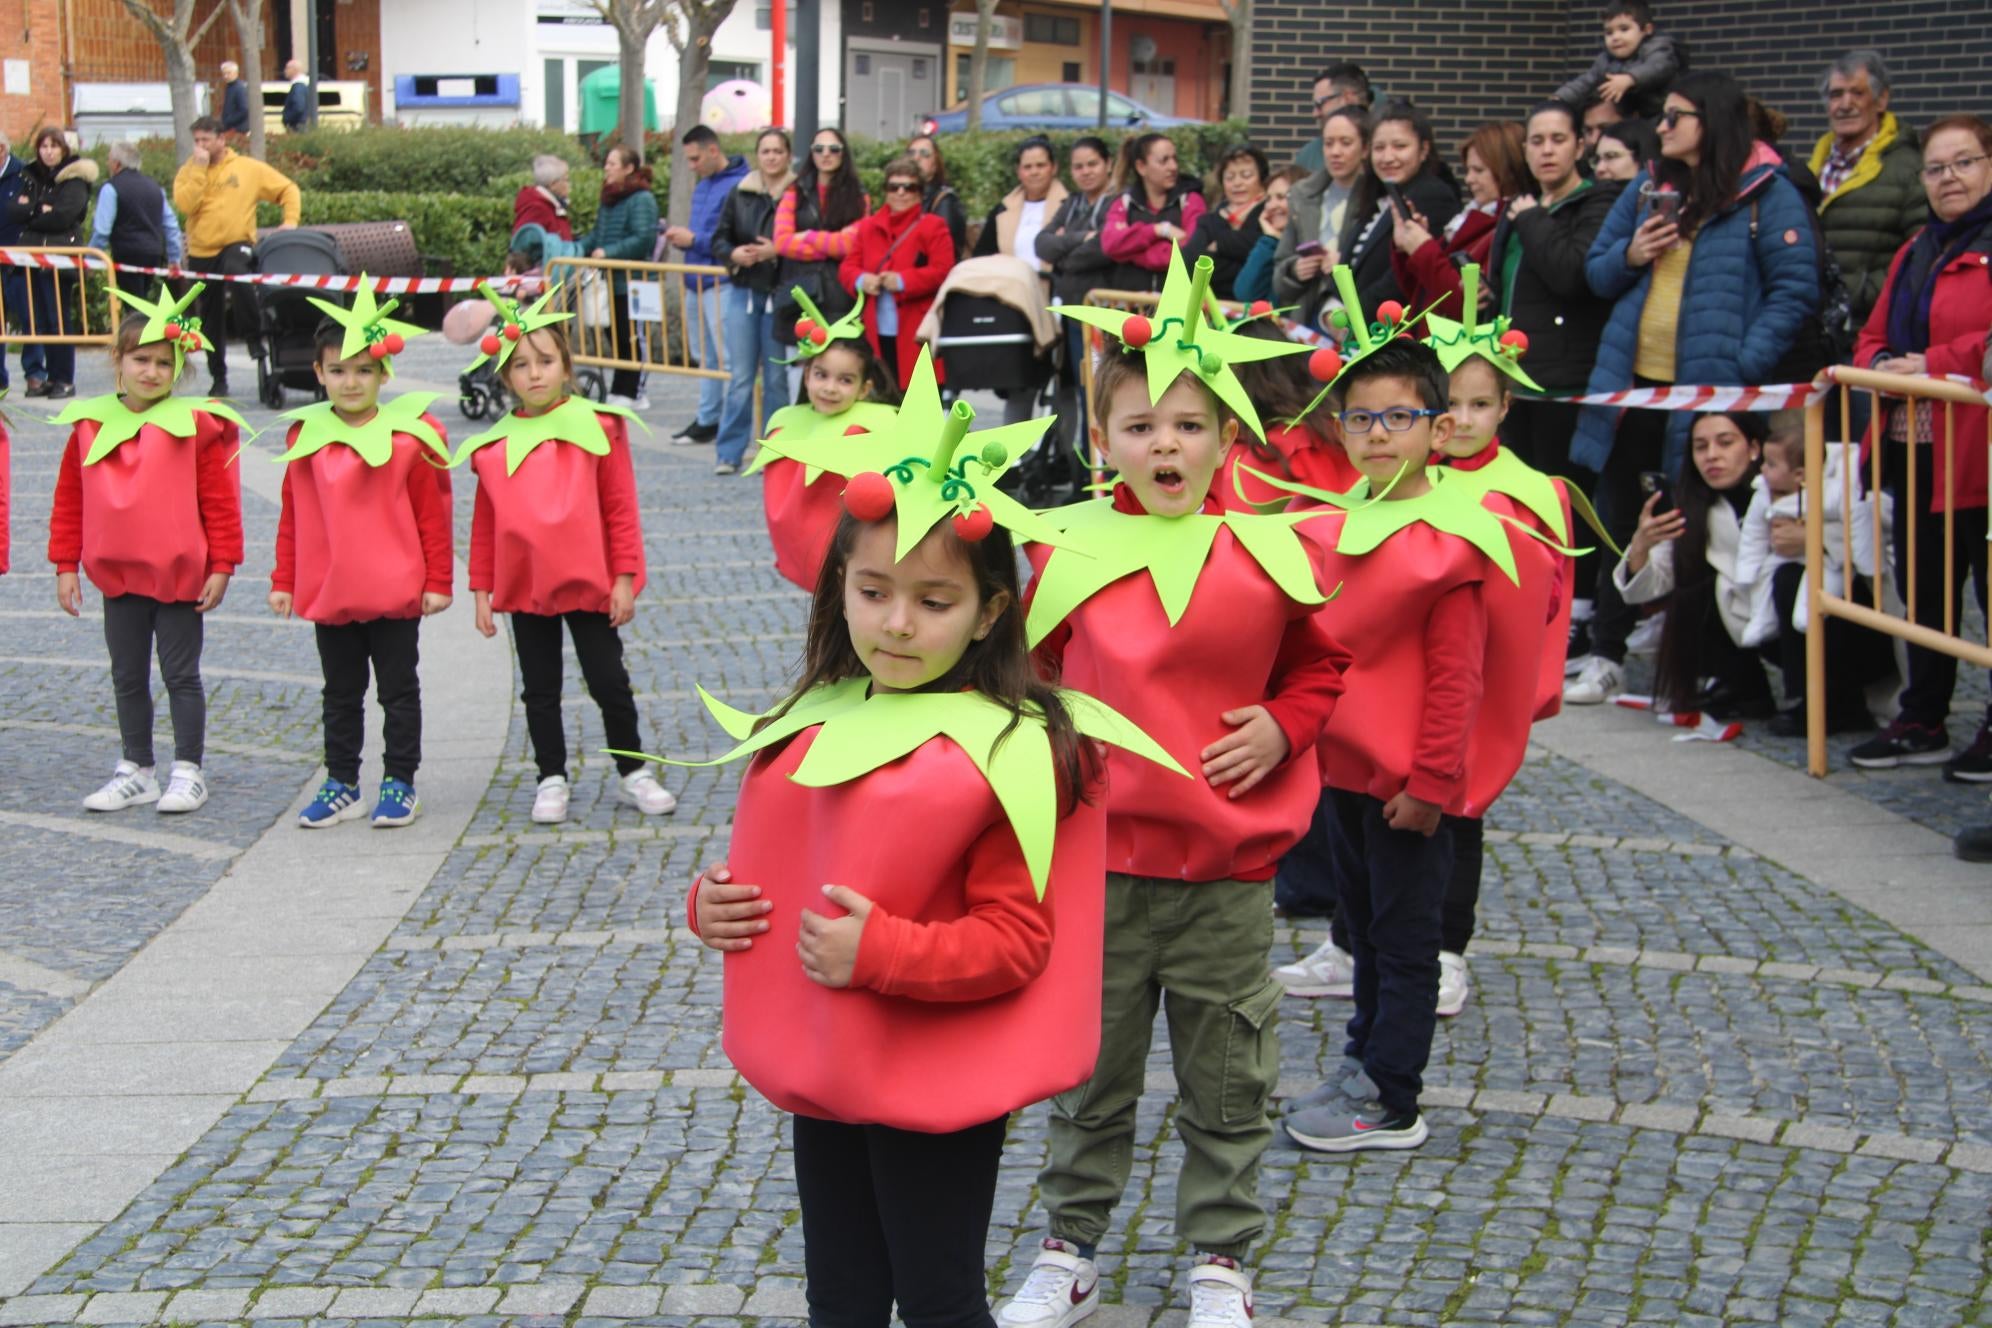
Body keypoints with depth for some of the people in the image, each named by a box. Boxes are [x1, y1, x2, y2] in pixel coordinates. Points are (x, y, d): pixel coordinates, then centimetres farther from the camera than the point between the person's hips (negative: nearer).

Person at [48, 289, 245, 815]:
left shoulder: (194, 425, -9)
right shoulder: (89, 424, 1)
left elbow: (219, 501, -7)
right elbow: (69, 500, 6)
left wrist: (221, 566, -8)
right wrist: (65, 565, 5)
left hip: (179, 575, -4)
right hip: (117, 575, 4)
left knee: (181, 674, 5)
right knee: (127, 677, 13)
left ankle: (188, 771, 14)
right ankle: (136, 771, 24)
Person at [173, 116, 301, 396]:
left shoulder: (248, 168, 1)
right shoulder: (189, 172, 5)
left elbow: (288, 189, 6)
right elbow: (185, 205, -14)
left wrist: (290, 221, -9)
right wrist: (200, 168, -13)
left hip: (236, 244, -3)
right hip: (201, 251, 4)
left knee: (236, 274, -39)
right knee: (211, 319, 10)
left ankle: (257, 333, -18)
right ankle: (218, 378, 24)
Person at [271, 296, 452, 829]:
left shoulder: (409, 436, -7)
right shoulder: (305, 436, 2)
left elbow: (433, 514, -5)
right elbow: (292, 516, 8)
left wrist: (438, 581, -6)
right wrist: (283, 581, 7)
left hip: (395, 593, -3)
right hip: (326, 595, 3)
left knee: (398, 690, 7)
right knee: (340, 695, 14)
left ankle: (399, 783, 15)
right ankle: (340, 785, 22)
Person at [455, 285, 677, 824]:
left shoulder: (598, 428, -6)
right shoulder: (494, 446, 1)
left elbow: (621, 509, -4)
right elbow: (484, 523, 7)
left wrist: (625, 577, -7)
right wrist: (481, 589, 6)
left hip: (589, 583, -2)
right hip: (523, 587, 2)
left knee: (610, 683, 3)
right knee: (540, 690, 12)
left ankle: (633, 773, 19)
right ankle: (552, 780, 24)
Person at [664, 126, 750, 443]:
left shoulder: (738, 185, -14)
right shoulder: (702, 186, 16)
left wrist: (694, 240, -18)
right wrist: (682, 239, 4)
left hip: (721, 283, -9)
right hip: (696, 283, 9)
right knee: (705, 356, 14)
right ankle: (707, 419, 22)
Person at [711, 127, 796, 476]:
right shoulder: (739, 195, 7)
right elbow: (719, 239, 11)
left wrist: (778, 251, -17)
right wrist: (734, 254, -9)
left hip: (781, 295, -2)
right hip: (744, 292, 2)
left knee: (777, 378, 4)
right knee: (740, 377, 2)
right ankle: (729, 453, 5)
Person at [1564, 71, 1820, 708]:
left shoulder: (1766, 194, -5)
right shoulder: (1647, 190, 14)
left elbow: (1795, 290, -9)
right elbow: (1597, 274, 18)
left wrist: (1743, 367, -18)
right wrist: (1628, 257, -5)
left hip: (1709, 389, -6)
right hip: (1632, 382, 6)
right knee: (1617, 518, 10)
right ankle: (1606, 656, 19)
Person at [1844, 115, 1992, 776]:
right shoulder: (1916, 252, 20)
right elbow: (1873, 336, 22)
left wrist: (1934, 364, -18)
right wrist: (1880, 366, 0)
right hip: (1914, 448, 8)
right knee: (1924, 589, 15)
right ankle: (1922, 722, 25)